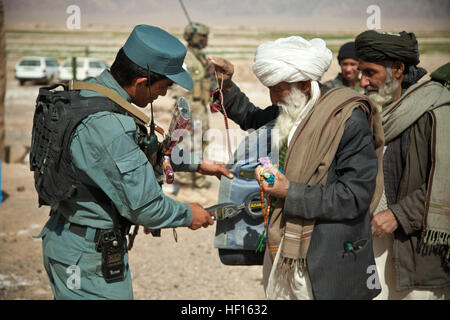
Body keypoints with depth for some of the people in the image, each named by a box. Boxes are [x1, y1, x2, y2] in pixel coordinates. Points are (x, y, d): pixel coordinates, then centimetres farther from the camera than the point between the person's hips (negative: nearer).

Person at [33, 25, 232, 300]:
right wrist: (188, 215, -5)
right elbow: (143, 207, -23)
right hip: (89, 257, -10)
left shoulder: (90, 93, 3)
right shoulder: (108, 127, -29)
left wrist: (196, 163, 20)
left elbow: (142, 151, 20)